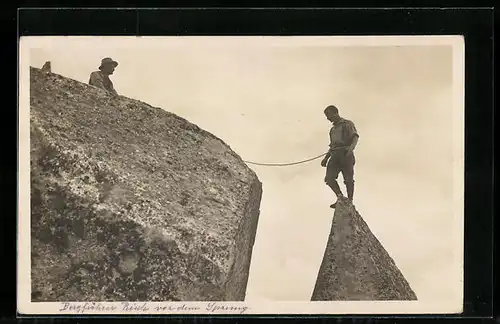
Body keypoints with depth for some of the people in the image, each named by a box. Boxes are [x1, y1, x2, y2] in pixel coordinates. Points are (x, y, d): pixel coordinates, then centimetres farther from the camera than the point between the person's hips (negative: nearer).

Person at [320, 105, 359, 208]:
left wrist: (351, 147, -29)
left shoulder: (347, 124, 8)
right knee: (329, 178, -14)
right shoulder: (333, 129, 30)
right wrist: (326, 158, 20)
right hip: (335, 156, 6)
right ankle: (340, 197, -7)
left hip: (346, 154, -6)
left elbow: (355, 137, -8)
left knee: (348, 180, -8)